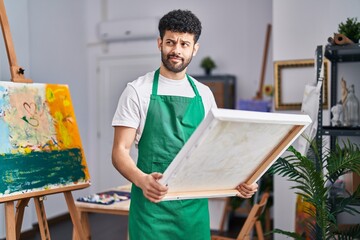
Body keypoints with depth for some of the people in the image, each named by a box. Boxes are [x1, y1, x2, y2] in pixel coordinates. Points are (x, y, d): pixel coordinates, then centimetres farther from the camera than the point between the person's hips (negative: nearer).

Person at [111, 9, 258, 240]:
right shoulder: (138, 90, -4)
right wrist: (142, 180, -28)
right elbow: (120, 151, -8)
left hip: (195, 205, 4)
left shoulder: (204, 94, 8)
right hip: (153, 204, -4)